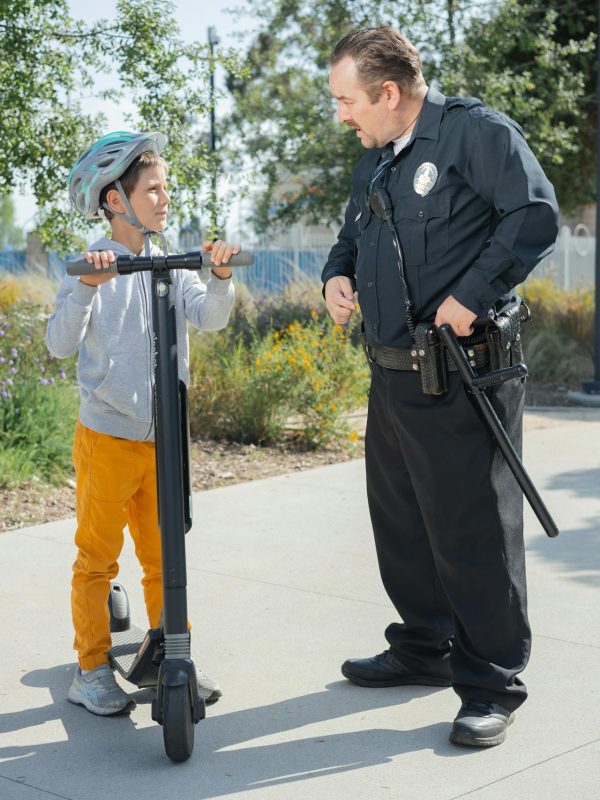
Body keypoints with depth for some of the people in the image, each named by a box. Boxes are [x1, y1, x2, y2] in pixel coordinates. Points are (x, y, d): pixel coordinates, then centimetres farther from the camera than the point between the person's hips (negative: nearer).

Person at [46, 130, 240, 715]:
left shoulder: (172, 267, 5)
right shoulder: (91, 268, -8)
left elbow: (211, 318, -9)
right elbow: (60, 344, -19)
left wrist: (220, 277, -27)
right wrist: (88, 288, -33)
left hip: (163, 439, 4)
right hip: (107, 440, -4)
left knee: (165, 556, 12)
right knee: (96, 558, 5)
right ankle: (91, 671, 15)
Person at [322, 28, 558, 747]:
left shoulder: (475, 131, -9)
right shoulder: (374, 161, 18)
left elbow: (535, 214, -17)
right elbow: (352, 237, 29)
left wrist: (471, 295, -21)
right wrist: (337, 276, 7)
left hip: (463, 374, -9)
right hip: (391, 372, 9)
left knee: (471, 530, -4)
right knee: (399, 521, 16)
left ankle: (491, 685, 7)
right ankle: (424, 650, 32)